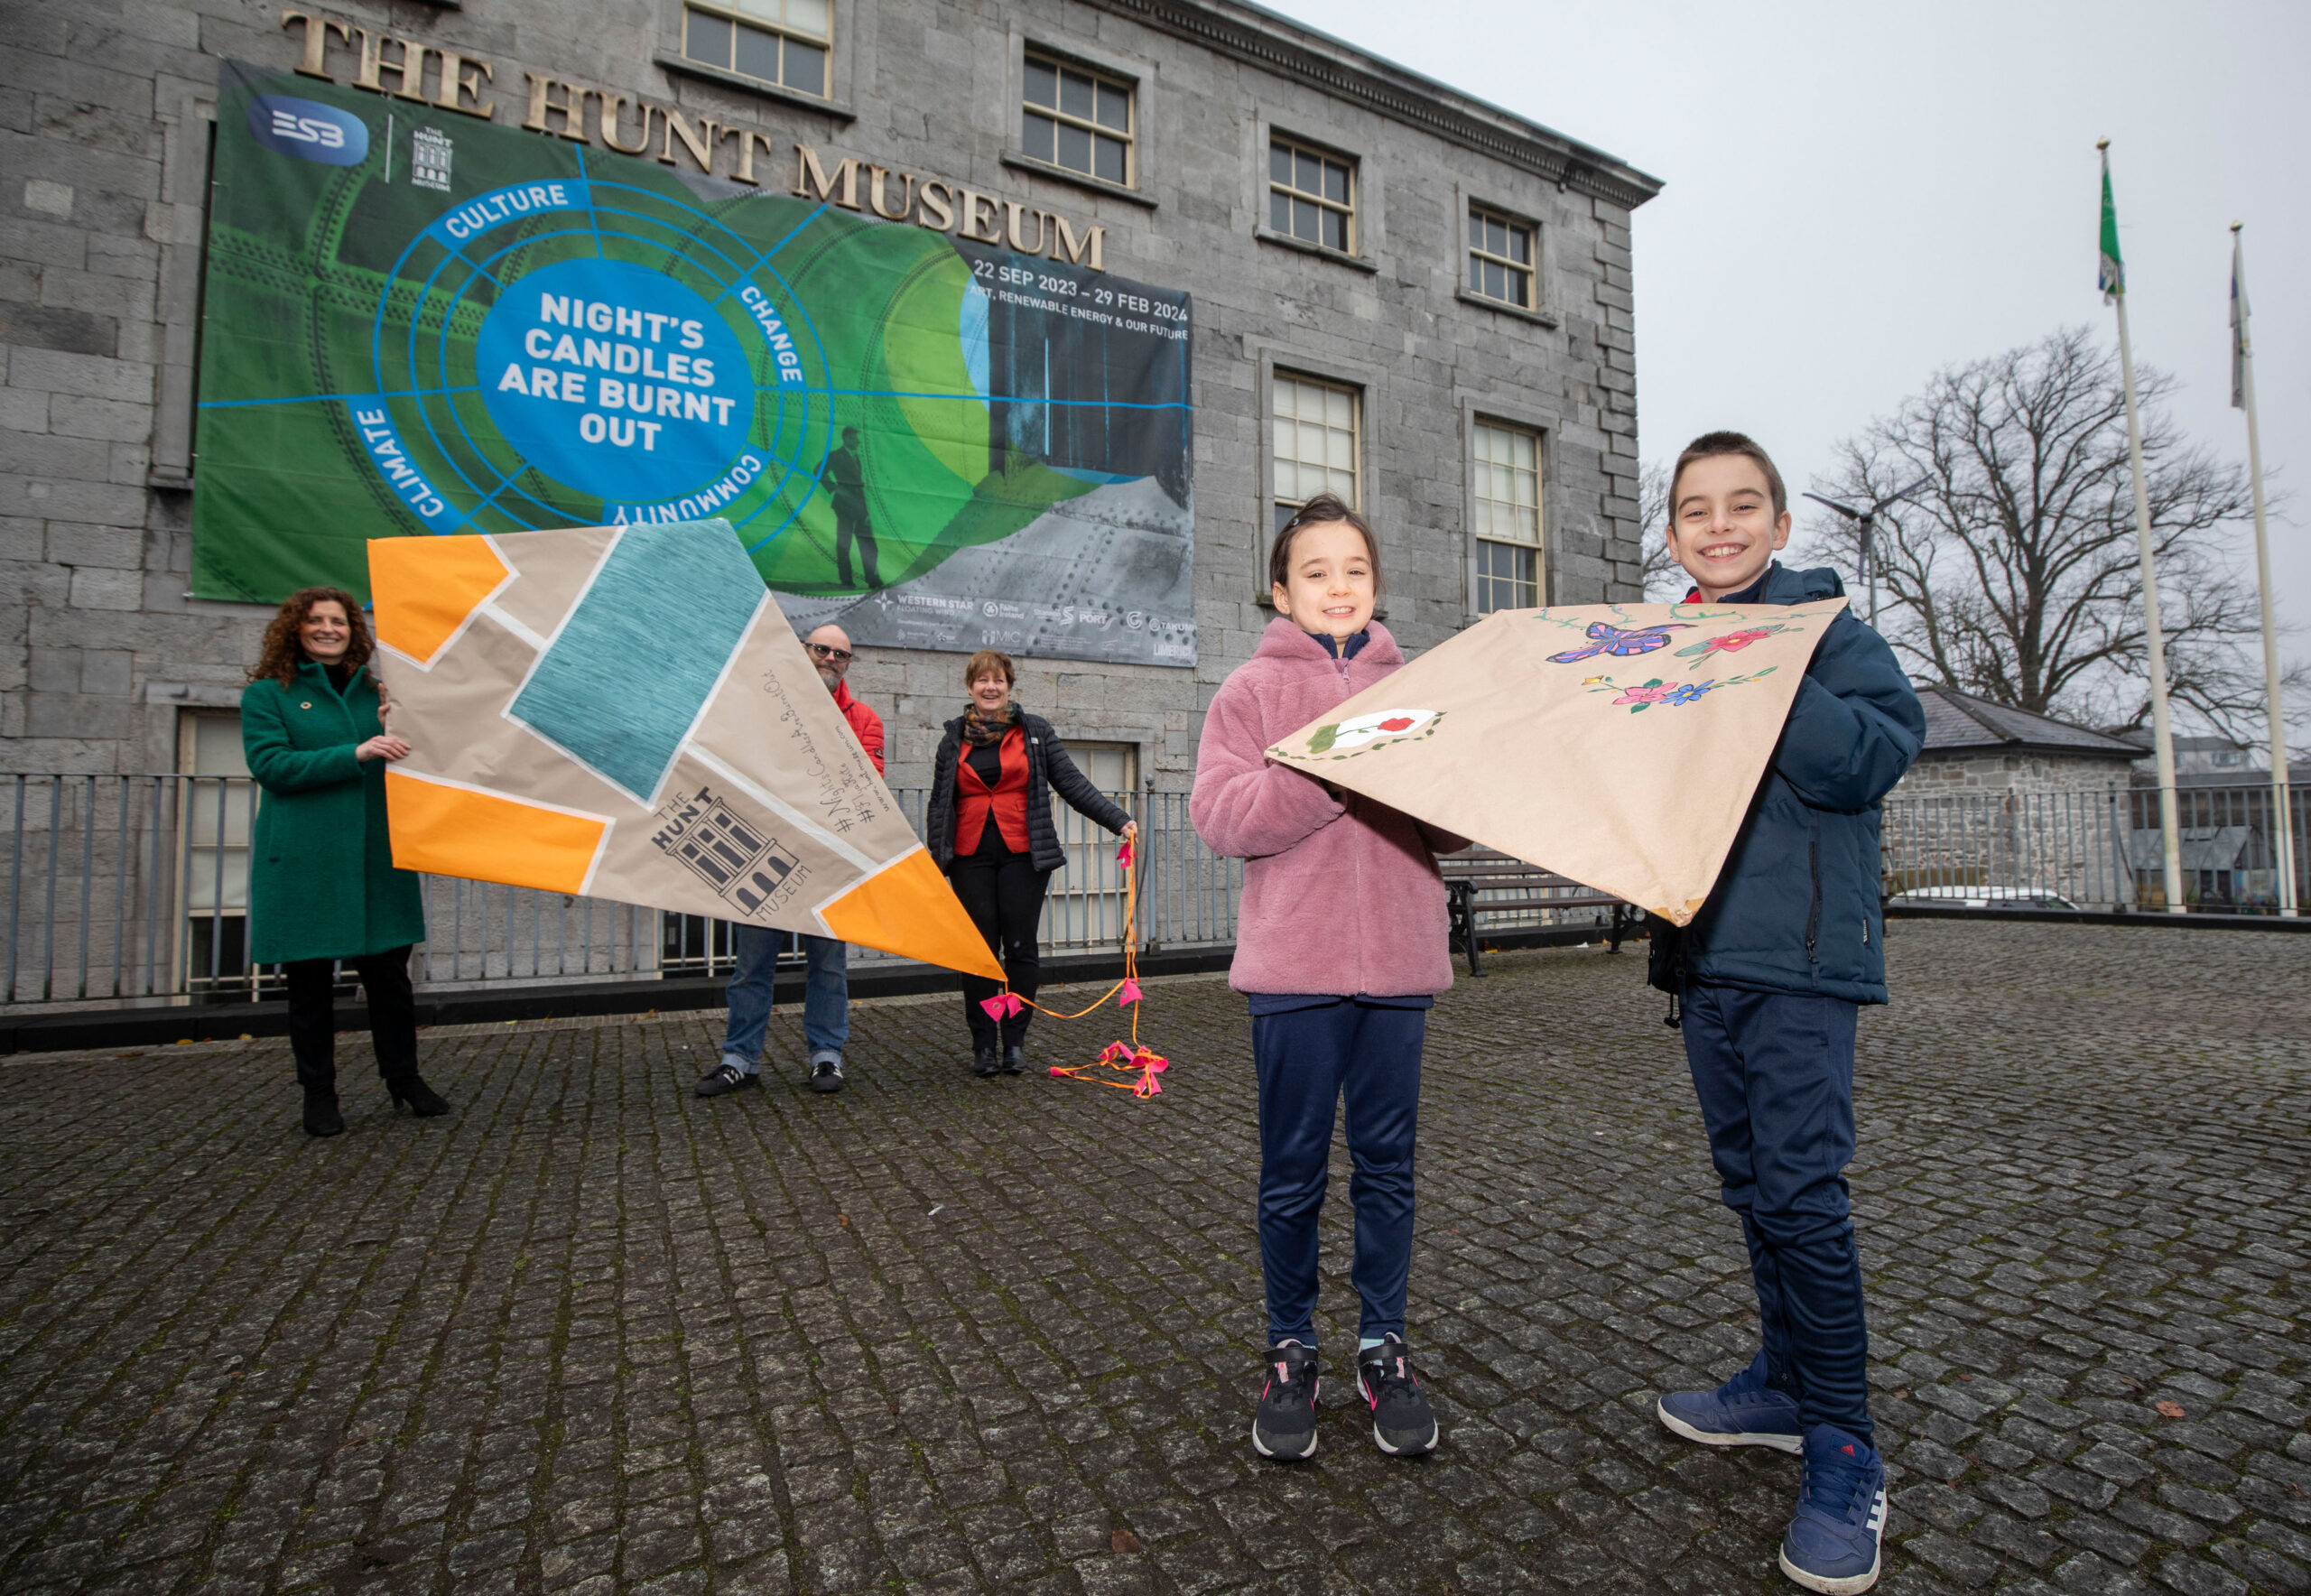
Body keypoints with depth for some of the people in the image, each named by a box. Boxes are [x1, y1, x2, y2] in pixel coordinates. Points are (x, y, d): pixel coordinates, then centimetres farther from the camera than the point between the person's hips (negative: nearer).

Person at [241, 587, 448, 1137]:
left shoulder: (374, 692, 14)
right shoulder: (267, 694, 4)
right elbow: (270, 765, -10)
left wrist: (398, 730, -3)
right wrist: (356, 753, -21)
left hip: (375, 854, 3)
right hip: (302, 860, -3)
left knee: (389, 970, 6)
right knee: (309, 979, 5)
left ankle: (403, 1077, 20)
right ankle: (318, 1093, 19)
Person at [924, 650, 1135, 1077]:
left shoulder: (1036, 732, 7)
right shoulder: (953, 739, 11)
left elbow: (1072, 783, 4)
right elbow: (938, 804, 14)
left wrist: (1118, 820, -6)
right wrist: (935, 859, 6)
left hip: (1023, 855, -1)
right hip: (971, 857, 1)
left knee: (1021, 948, -1)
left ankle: (1015, 1042, 13)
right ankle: (983, 1045, 13)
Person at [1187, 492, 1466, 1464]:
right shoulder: (1250, 689, 3)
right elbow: (1220, 818, -10)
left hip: (1397, 959, 3)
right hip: (1294, 964, -2)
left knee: (1387, 1164, 13)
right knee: (1292, 1172, 9)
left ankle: (1382, 1346, 32)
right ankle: (1291, 1352, 29)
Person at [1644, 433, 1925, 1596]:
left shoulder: (1822, 624, -3)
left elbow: (1878, 752, -18)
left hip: (1800, 950, -6)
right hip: (1703, 949, 7)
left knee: (1801, 1192, -7)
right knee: (1751, 1184, 15)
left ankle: (1842, 1449, 10)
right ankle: (1787, 1384, 32)